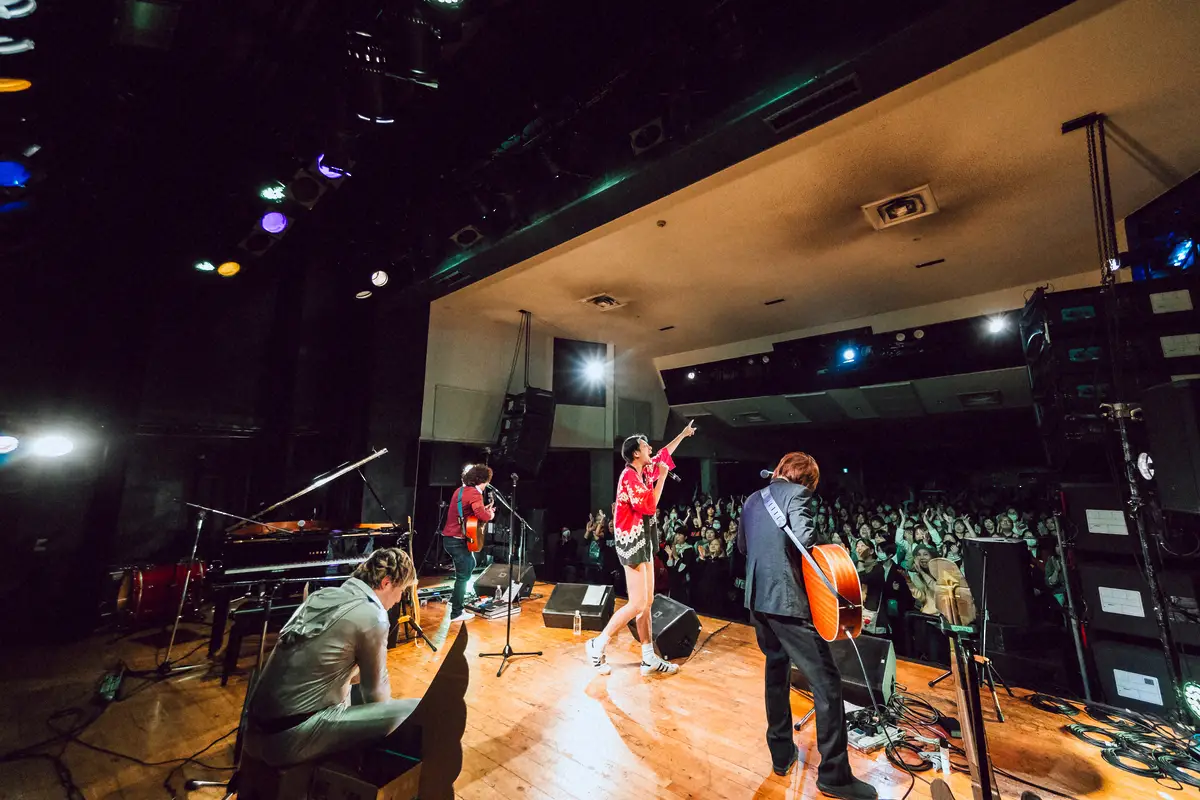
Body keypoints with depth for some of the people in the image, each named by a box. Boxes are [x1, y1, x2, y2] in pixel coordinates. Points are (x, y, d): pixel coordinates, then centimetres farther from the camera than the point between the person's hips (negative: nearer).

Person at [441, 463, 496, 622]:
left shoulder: (461, 490, 11)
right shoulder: (474, 493, -18)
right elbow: (482, 516, -29)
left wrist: (484, 509, 11)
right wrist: (490, 515, -8)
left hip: (450, 537, 10)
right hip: (458, 540, -10)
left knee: (470, 565, 25)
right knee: (463, 575, 1)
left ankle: (456, 599, 33)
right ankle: (457, 613, 9)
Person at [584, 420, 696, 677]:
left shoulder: (645, 471, 10)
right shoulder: (629, 475, -16)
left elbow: (664, 454, 25)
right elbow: (649, 506, -22)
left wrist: (683, 434, 31)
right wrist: (662, 476, -14)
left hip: (643, 539, 9)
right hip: (631, 540, -9)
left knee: (647, 601, 11)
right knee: (638, 603, -8)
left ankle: (649, 659, 19)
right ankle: (597, 645, 7)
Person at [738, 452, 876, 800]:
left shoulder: (752, 500, 13)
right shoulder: (796, 492, -8)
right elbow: (805, 539, -22)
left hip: (757, 598, 8)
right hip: (787, 599, -8)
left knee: (776, 669, 23)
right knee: (826, 681, 5)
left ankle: (781, 754, 33)